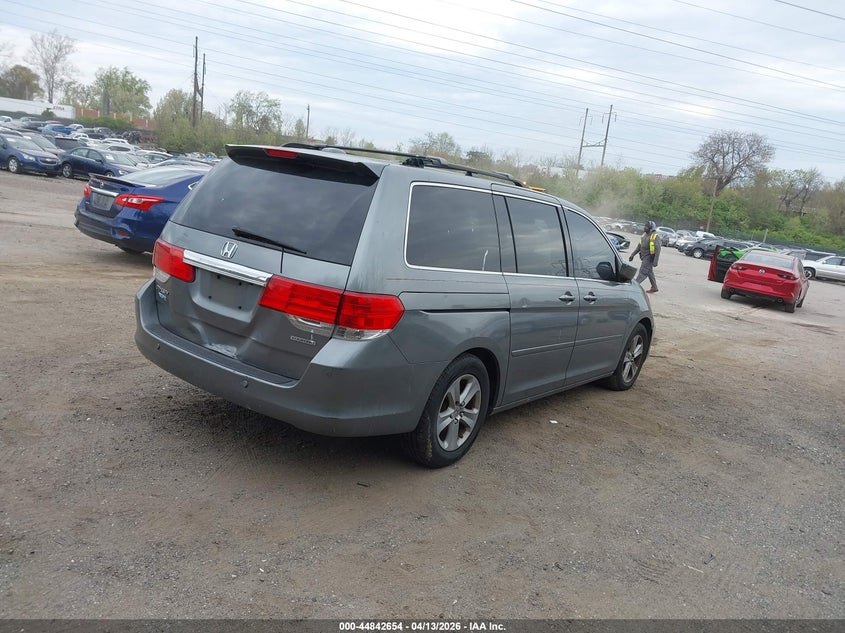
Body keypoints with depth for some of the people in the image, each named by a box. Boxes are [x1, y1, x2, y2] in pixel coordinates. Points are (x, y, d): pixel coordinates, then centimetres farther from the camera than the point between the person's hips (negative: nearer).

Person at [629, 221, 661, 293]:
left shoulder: (655, 236, -17)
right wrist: (632, 255, 14)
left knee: (642, 272, -8)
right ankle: (654, 287, 27)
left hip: (649, 257, -9)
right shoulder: (645, 234, 9)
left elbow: (658, 249, -20)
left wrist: (655, 261, -25)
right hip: (644, 257, 9)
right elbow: (639, 246, 16)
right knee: (649, 272, 16)